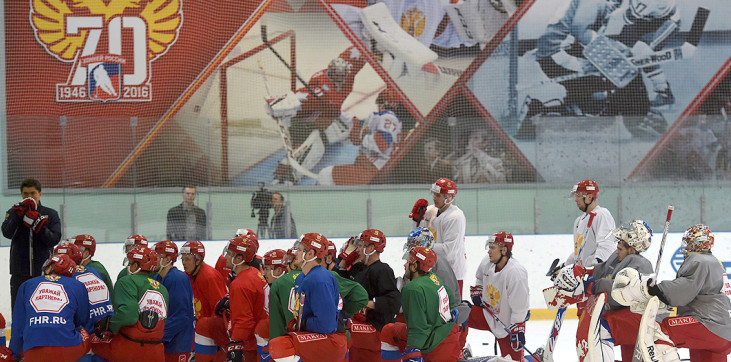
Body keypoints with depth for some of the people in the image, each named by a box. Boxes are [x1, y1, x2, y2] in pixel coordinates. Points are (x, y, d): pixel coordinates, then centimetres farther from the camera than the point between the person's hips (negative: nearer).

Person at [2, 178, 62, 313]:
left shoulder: (51, 214, 5)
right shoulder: (14, 212, 6)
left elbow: (54, 239, -7)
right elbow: (7, 233, -11)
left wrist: (38, 224, -19)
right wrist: (19, 212, -21)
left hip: (44, 271, -1)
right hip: (20, 272, 1)